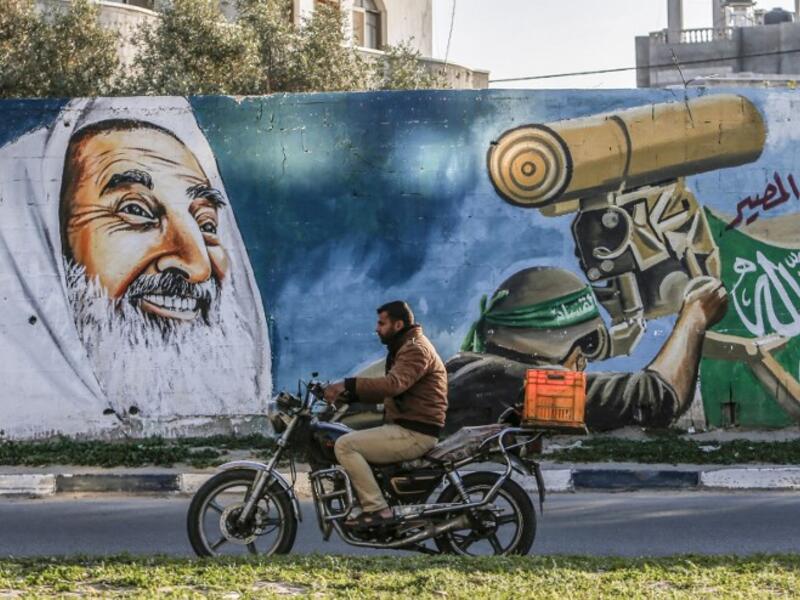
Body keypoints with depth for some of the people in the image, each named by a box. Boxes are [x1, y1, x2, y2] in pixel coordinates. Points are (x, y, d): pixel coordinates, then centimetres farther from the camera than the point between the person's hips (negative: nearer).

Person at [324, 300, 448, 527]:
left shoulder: (416, 349, -14)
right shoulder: (403, 348, 21)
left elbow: (393, 384, -31)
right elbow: (386, 391, 20)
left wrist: (347, 384, -32)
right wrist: (349, 394, 7)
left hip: (414, 433, -11)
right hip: (404, 427, 11)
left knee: (345, 445, -18)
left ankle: (377, 509, -20)